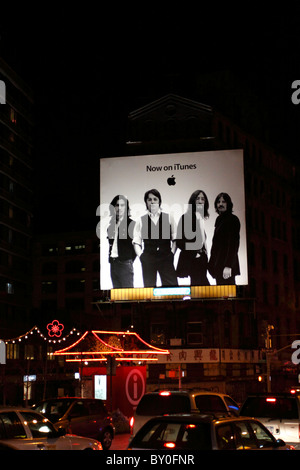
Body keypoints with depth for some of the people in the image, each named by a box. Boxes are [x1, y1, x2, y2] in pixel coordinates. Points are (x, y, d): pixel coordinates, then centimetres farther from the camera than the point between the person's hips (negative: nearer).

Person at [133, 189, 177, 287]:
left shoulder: (168, 218, 8)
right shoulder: (141, 220, 6)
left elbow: (175, 238, 9)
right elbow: (136, 242, 7)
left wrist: (172, 253, -2)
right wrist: (141, 256, -4)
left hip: (166, 257, 0)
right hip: (148, 259, 0)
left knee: (171, 285, -6)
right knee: (149, 286, 3)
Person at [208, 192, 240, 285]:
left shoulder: (233, 220, -9)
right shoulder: (219, 219, 16)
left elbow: (233, 245, -16)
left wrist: (228, 266, -22)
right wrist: (212, 262, 15)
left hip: (226, 264, -8)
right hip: (218, 264, 8)